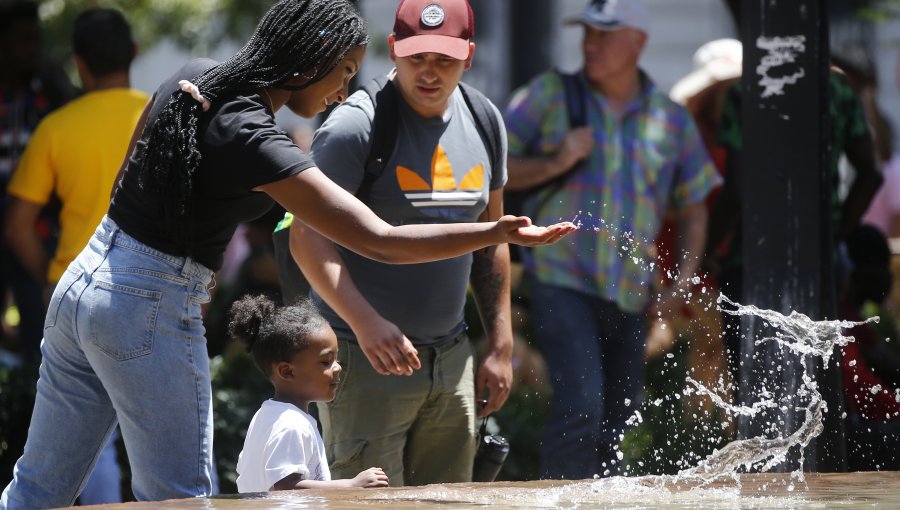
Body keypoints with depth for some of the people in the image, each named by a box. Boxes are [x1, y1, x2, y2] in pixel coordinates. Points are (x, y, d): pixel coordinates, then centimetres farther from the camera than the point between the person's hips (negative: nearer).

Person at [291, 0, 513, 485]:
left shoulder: (482, 122, 9)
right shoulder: (355, 126, -12)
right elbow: (308, 238, -17)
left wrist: (501, 346, 13)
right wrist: (365, 323, -30)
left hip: (451, 356, 6)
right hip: (366, 356, -6)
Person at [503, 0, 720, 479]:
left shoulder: (672, 119, 11)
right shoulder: (550, 94, 3)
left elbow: (693, 206, 19)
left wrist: (684, 277, 6)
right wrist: (555, 164, -13)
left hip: (629, 293, 4)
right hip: (562, 278, -4)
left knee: (618, 413, 10)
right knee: (581, 405, -20)